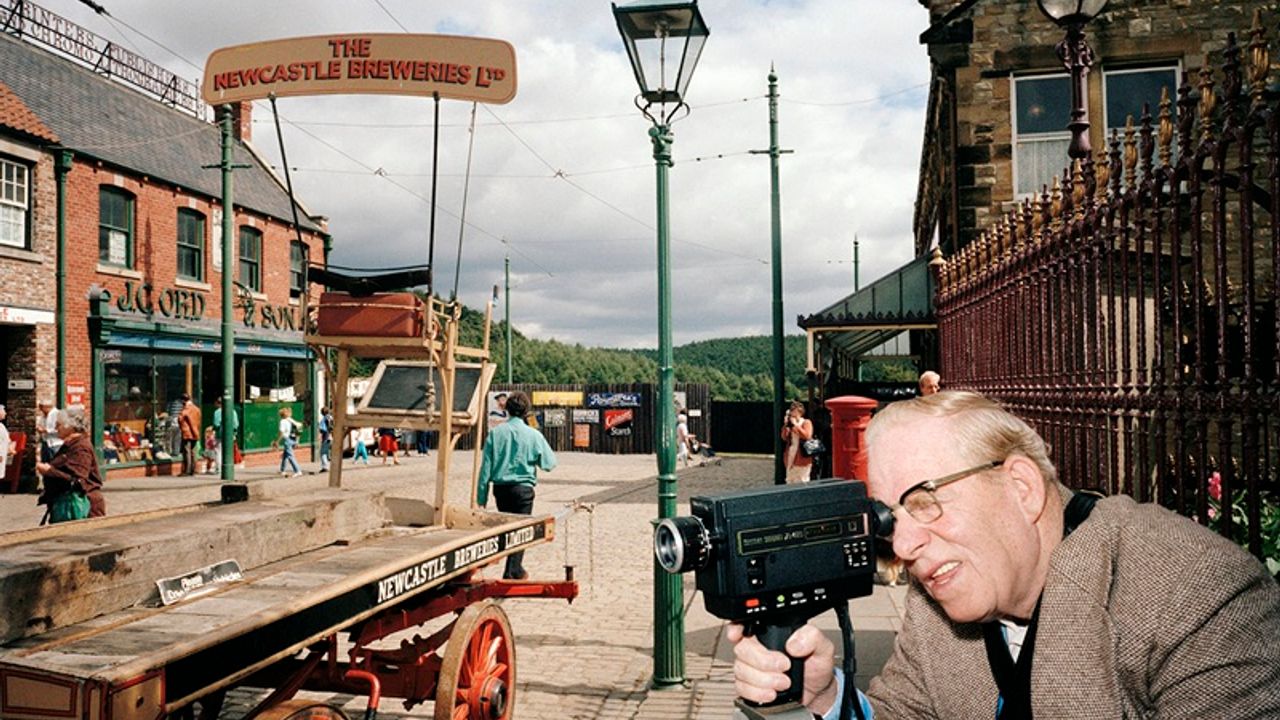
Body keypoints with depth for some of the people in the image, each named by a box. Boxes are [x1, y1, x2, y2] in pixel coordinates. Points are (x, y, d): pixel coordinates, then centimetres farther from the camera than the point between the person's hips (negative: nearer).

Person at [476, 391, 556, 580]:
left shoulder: (495, 433, -3)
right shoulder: (533, 435, -8)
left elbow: (486, 466, -3)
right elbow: (550, 463, -1)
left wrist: (481, 496, 2)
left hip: (500, 488, 4)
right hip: (523, 488, -4)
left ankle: (517, 570, 32)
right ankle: (511, 573, -1)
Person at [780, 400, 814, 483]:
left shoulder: (807, 422, -2)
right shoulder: (790, 424, 15)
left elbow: (807, 436, -17)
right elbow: (784, 438, 10)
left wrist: (796, 425, -15)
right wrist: (785, 425, -3)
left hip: (802, 457, -6)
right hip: (791, 457, 7)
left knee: (802, 482, -6)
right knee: (790, 481, 9)